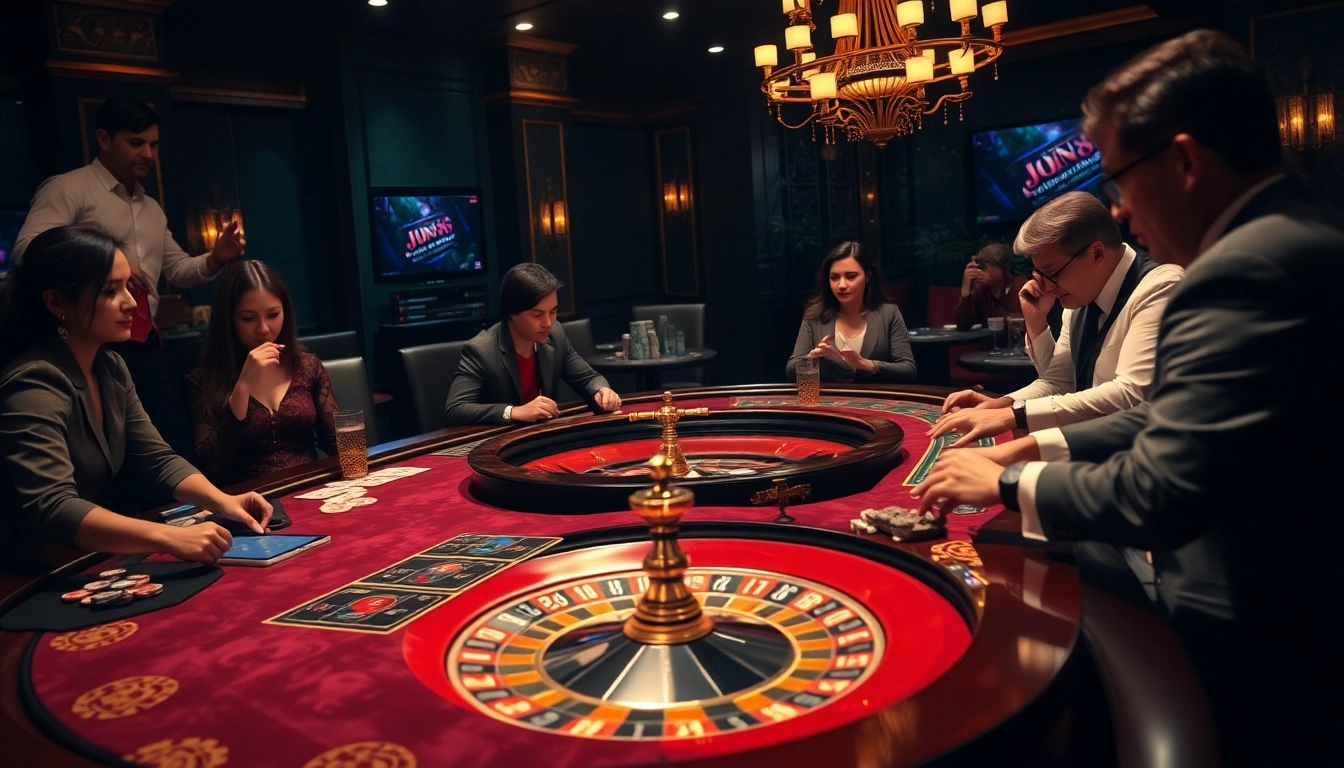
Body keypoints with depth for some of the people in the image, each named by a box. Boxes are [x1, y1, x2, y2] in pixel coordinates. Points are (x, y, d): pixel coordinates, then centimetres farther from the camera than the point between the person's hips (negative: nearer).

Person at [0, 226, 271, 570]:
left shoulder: (110, 367, 4)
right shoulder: (33, 385, -22)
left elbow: (158, 459, 4)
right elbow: (52, 510, -34)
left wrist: (222, 501, -13)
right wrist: (168, 537, -45)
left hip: (91, 561, 7)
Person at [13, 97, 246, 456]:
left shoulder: (151, 208, 21)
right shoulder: (68, 188, -4)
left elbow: (177, 268, 23)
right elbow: (27, 249, -17)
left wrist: (215, 259, 3)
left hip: (147, 344, 7)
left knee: (175, 447, 6)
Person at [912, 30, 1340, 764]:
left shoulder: (1247, 273, -27)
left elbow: (1156, 491, -28)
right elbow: (1177, 418, 11)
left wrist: (1007, 482, -12)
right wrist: (1038, 446, 7)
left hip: (1255, 648, -8)